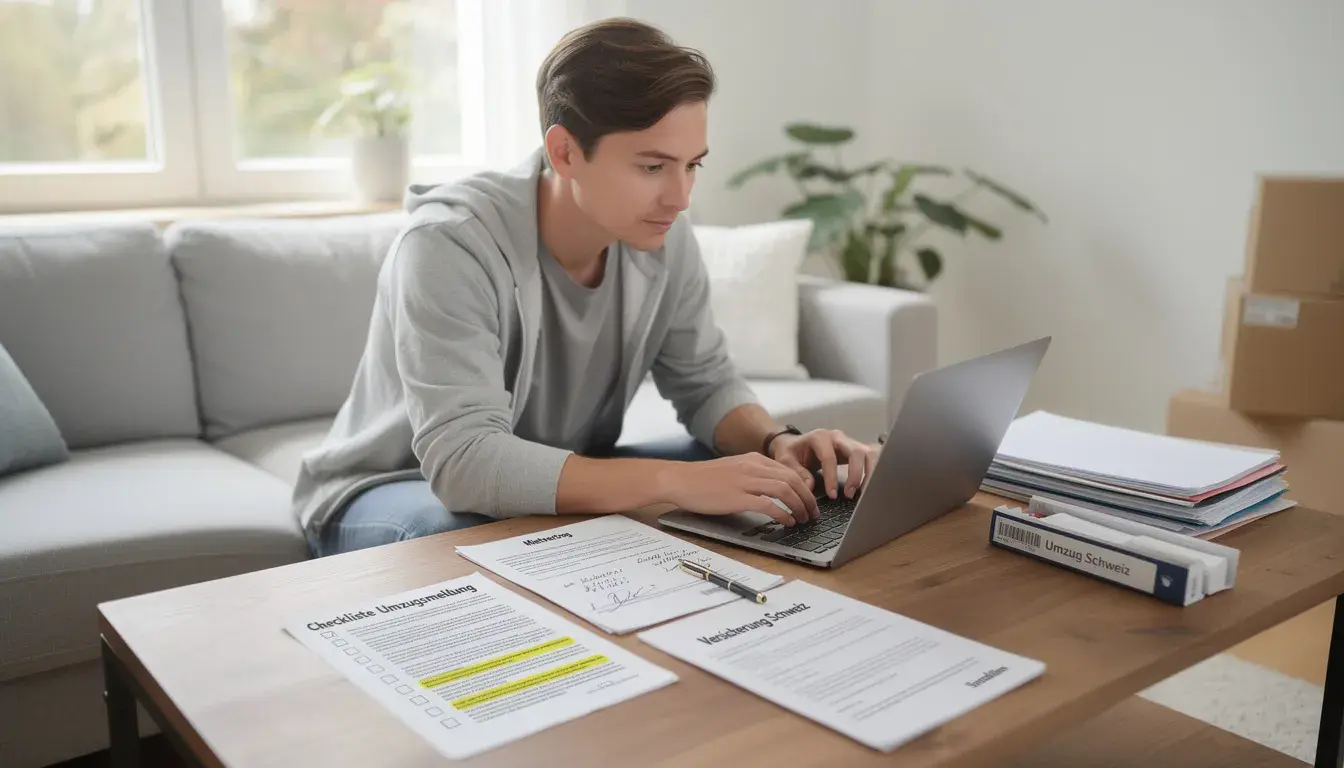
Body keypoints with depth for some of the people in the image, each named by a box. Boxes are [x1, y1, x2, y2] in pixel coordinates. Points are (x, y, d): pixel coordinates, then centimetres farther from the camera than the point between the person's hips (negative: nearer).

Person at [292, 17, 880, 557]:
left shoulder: (662, 236, -11)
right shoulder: (449, 245, -29)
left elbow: (706, 383, -1)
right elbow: (463, 461, -38)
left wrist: (777, 444, -23)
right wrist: (674, 480, -44)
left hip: (558, 482, 6)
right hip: (390, 492, -5)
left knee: (741, 477, -10)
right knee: (460, 532, -39)